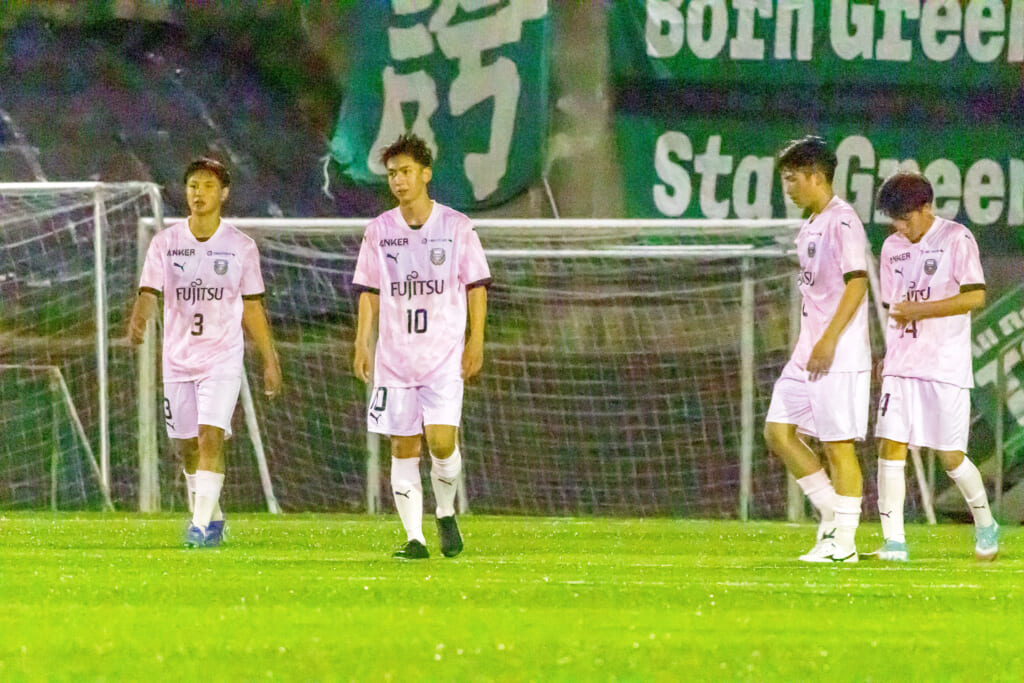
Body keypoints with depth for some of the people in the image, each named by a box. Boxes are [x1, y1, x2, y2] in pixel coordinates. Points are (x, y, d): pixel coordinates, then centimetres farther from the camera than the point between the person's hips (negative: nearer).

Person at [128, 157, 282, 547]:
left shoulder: (240, 247, 1)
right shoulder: (166, 243, 2)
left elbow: (252, 308, 8)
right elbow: (149, 292, -4)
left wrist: (270, 360, 9)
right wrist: (139, 321, -26)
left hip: (222, 358, -2)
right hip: (178, 358, 2)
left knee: (211, 438, -17)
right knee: (186, 445, 7)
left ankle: (201, 526, -17)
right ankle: (212, 518, 26)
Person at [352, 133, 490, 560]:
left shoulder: (455, 227, 0)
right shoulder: (379, 230, 6)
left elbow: (476, 287, 5)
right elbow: (369, 293, 11)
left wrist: (475, 342, -1)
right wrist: (362, 343, 3)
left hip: (444, 356, -2)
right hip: (395, 356, 2)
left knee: (441, 441, -13)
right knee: (403, 447, -1)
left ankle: (446, 513, 12)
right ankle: (414, 537, 2)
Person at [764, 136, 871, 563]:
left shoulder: (842, 221, -12)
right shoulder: (809, 227, 17)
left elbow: (856, 283, -19)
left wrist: (828, 341, -23)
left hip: (839, 355, -10)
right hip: (808, 352, 10)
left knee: (838, 444, -6)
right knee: (778, 431, 7)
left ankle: (843, 541, -3)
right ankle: (831, 513, 14)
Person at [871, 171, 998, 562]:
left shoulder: (957, 240, -5)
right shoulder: (893, 247, 13)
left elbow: (975, 297, -13)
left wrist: (918, 311, -15)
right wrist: (890, 353, 13)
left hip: (946, 368, -5)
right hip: (901, 366, 5)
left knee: (950, 456, -3)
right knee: (890, 448, -7)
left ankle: (985, 525, 21)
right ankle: (893, 541, -6)